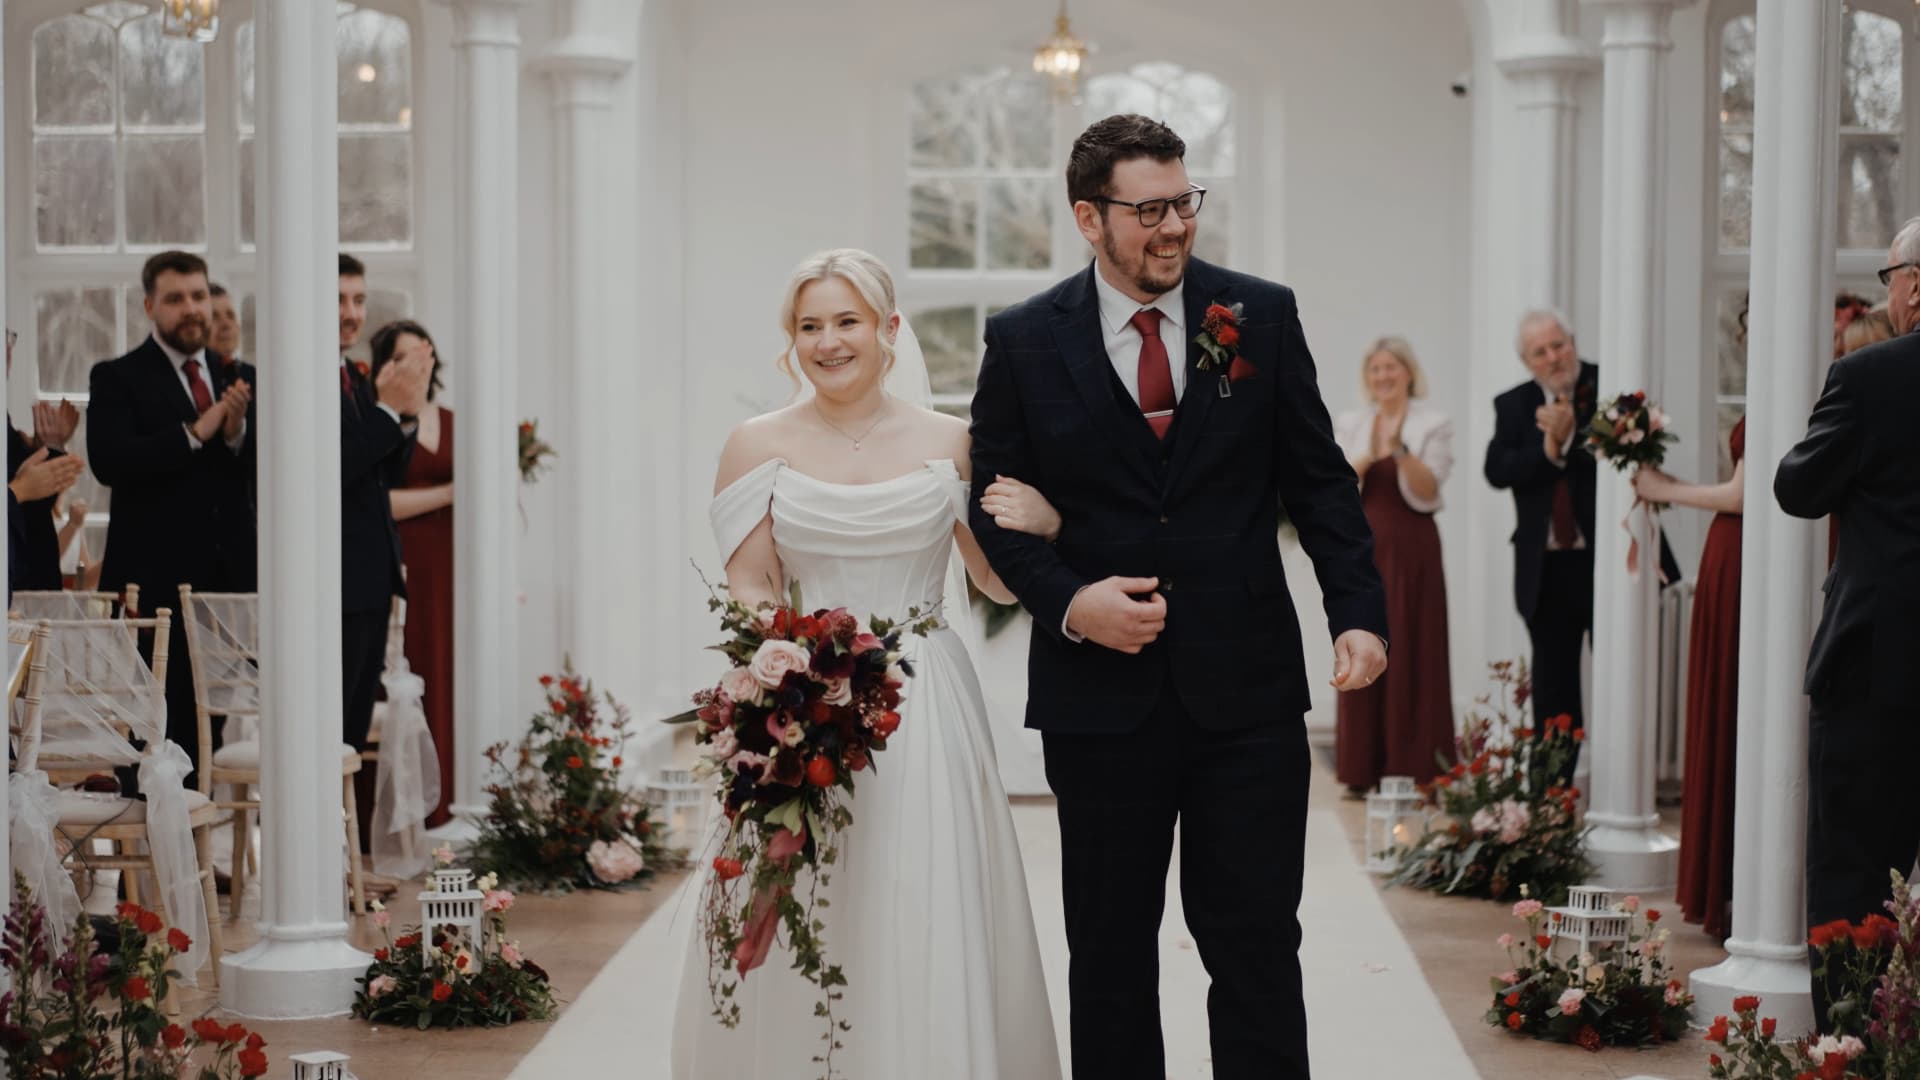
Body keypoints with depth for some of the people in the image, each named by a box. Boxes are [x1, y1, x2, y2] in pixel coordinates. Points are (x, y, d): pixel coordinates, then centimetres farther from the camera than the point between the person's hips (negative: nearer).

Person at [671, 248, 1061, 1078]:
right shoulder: (759, 446, 4)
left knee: (926, 931, 0)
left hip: (924, 714, 0)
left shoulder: (948, 443, 4)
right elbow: (749, 589, 1)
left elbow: (1001, 580, 7)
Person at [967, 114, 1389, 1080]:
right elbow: (994, 504, 3)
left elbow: (1318, 480, 4)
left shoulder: (1262, 315, 2)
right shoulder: (1024, 341, 0)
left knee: (1256, 944, 3)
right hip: (1102, 691, 0)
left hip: (1247, 686, 0)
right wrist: (1068, 601, -13)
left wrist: (1358, 612, -8)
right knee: (1110, 952, 11)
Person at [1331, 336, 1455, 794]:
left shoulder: (1433, 424, 2)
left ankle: (1412, 769, 0)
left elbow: (1426, 491, -7)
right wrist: (1367, 458, -15)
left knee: (1412, 653, -3)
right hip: (1361, 546, 3)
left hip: (1411, 549, -3)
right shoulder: (1348, 425, 11)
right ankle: (1363, 768, 5)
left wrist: (1400, 448, -21)